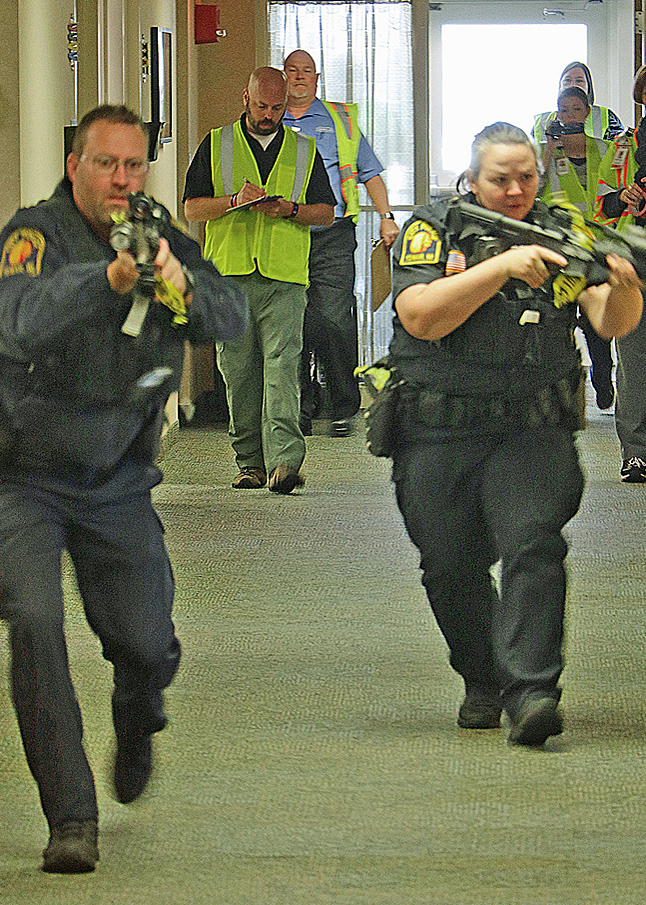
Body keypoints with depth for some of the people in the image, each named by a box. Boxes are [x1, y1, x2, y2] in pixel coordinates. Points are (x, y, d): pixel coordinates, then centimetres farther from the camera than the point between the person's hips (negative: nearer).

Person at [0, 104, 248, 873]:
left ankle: (136, 727, 39)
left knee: (146, 645, 1)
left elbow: (231, 318, -13)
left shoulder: (164, 238, 0)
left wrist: (183, 286, -35)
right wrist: (109, 278, -49)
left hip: (119, 483, 4)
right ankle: (70, 817, -15)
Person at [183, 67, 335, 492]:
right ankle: (250, 462, 11)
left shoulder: (305, 150, 14)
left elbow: (326, 213, 12)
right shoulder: (217, 145, 12)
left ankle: (284, 459, -24)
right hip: (230, 276, 1)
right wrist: (234, 201, -11)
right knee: (239, 372, 2)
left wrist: (289, 209, -7)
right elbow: (192, 208, 7)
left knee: (282, 366, -14)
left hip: (285, 279, -1)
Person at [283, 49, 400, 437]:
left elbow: (370, 172, 16)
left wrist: (386, 216, 6)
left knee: (333, 322, -10)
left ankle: (344, 410, -2)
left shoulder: (340, 119, 14)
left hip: (332, 236, -1)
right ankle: (299, 411, 7)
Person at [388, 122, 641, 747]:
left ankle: (530, 690, -24)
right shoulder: (432, 231, 0)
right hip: (439, 436, 0)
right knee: (452, 567, 5)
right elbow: (421, 318, -17)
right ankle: (483, 684, 25)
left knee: (533, 545, -20)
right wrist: (503, 266, -26)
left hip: (532, 431, 0)